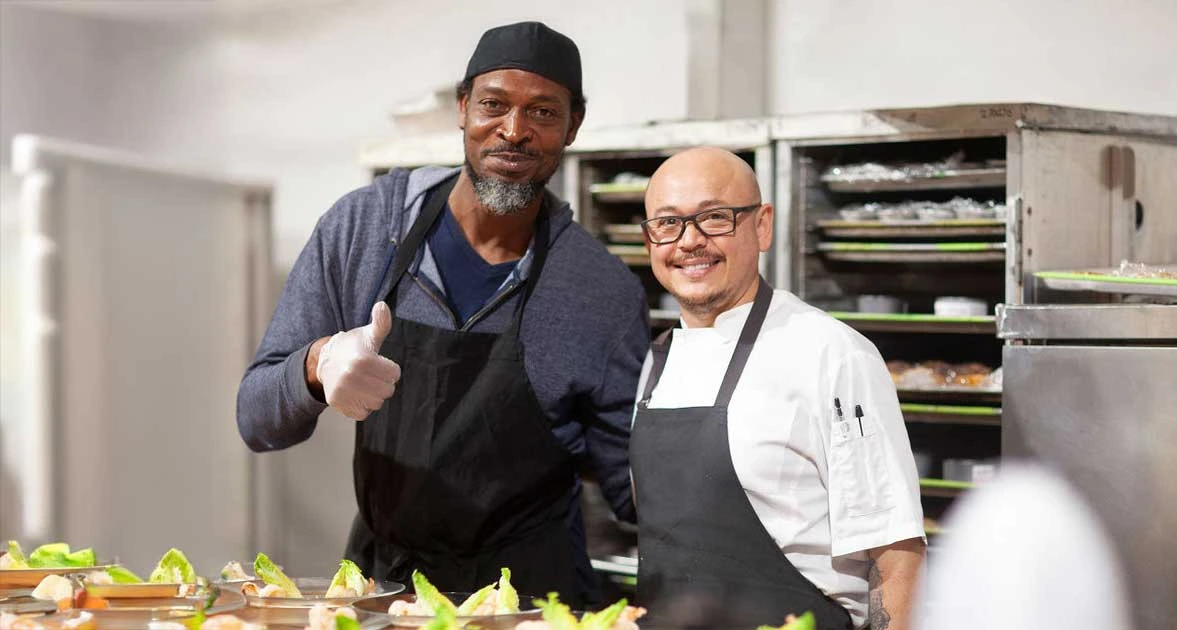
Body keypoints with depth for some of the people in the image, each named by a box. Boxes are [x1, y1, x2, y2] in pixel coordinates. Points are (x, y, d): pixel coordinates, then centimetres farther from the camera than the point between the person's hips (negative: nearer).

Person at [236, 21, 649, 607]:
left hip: (527, 596, -2)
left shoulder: (607, 296, -9)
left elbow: (633, 491, -2)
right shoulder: (361, 225, -4)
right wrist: (319, 366, -24)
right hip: (377, 576, 2)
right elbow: (257, 420, -3)